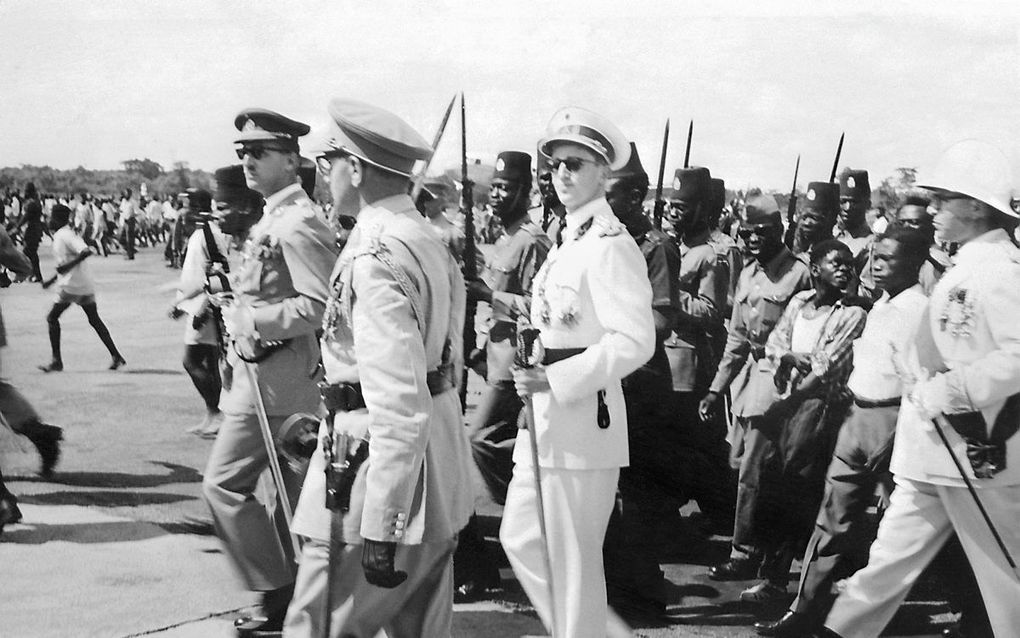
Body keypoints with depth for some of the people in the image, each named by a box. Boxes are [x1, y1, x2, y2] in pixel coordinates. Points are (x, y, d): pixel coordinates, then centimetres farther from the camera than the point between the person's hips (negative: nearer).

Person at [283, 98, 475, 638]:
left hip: (385, 475, -10)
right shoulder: (430, 240, 11)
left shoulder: (375, 258, -20)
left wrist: (381, 530, -25)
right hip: (438, 477, 10)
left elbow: (400, 404, -26)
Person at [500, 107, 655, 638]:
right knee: (521, 539, 17)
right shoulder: (567, 240, 14)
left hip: (581, 417, -10)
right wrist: (533, 364, 11)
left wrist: (554, 380, -22)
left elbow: (634, 341, -22)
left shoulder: (610, 244, -15)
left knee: (573, 561, 1)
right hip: (545, 419, 10)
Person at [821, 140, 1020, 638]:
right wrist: (910, 364, 10)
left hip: (975, 448, -9)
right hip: (933, 449, 10)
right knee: (895, 552, 15)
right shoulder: (966, 266, 13)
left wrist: (947, 391, -23)